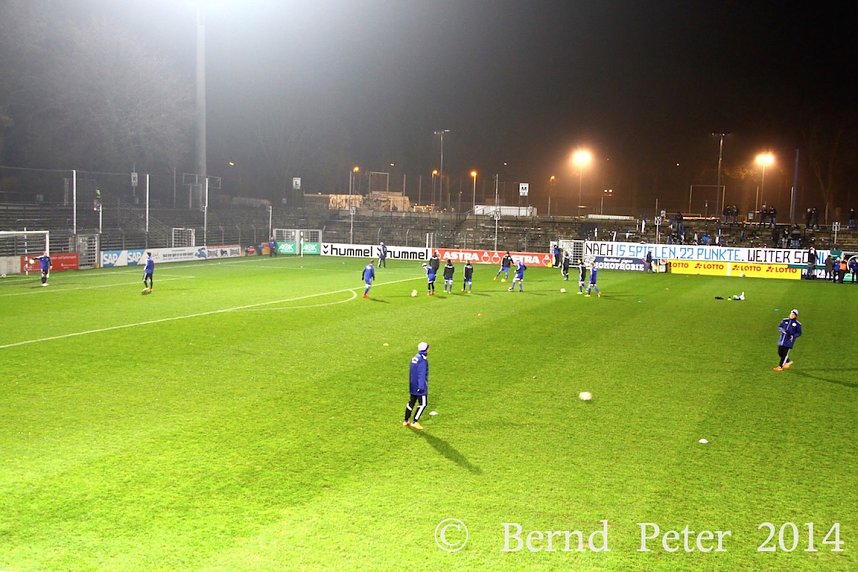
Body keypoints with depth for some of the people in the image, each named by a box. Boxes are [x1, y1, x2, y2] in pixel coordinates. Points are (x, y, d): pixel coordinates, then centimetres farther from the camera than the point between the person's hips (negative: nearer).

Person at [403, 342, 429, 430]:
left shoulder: (415, 357, 9)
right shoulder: (422, 360, -20)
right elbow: (421, 374, -23)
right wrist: (421, 387, -23)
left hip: (413, 385, 9)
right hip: (419, 386, -9)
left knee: (411, 402, 16)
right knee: (423, 404, 0)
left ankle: (406, 421, 22)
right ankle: (414, 422, -1)